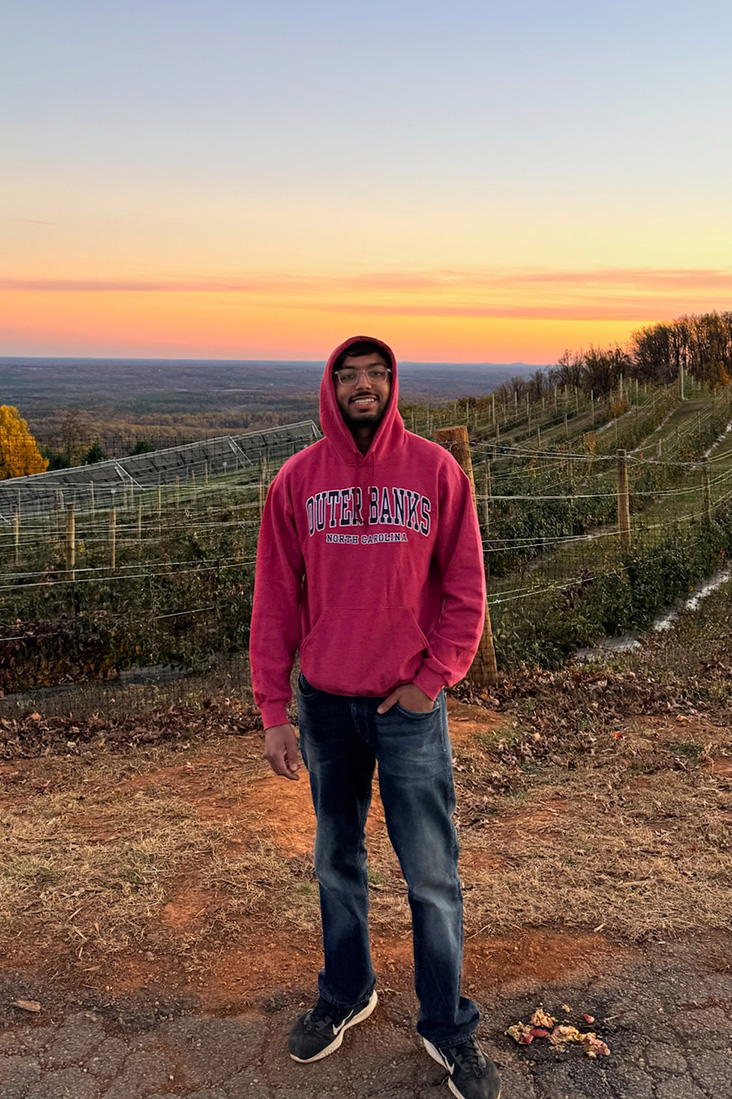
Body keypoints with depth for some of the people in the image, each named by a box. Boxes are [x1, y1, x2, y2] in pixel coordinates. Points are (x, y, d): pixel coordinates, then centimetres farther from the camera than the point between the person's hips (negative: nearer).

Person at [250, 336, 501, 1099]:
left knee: (431, 875, 7)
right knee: (336, 861, 17)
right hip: (325, 701, 2)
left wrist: (435, 677, -9)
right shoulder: (298, 480, -1)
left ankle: (446, 1025, 25)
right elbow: (275, 599, -1)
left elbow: (465, 588, -2)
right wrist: (273, 710, -4)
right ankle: (345, 995, 38)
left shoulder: (436, 471, -4)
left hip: (409, 702, -2)